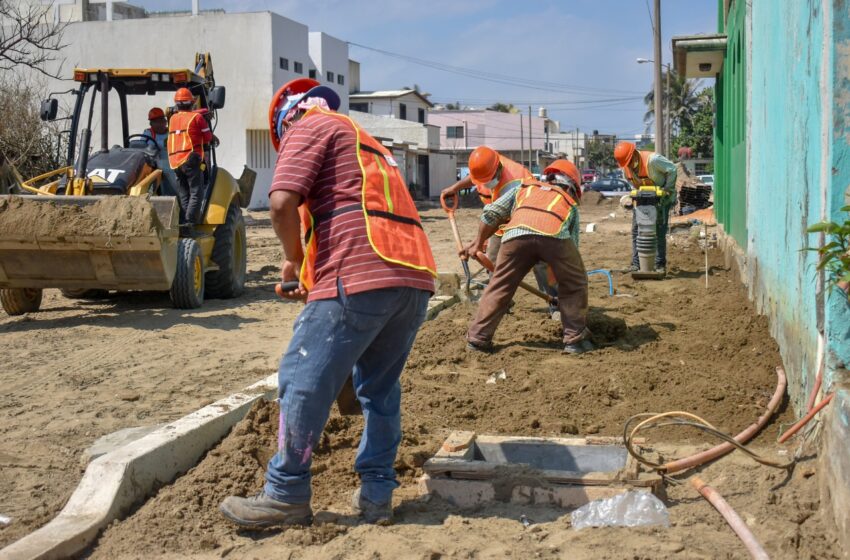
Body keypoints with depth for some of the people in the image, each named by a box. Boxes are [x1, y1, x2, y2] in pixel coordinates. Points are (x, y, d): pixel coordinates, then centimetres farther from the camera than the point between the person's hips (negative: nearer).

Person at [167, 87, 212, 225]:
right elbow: (208, 138, 2)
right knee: (196, 193, -5)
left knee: (183, 194, 10)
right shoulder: (197, 117, -2)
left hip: (175, 162, 5)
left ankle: (184, 221, 4)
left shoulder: (172, 118, 14)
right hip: (191, 160, -5)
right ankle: (191, 220, -17)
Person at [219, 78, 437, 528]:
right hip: (415, 277, 9)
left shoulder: (308, 127, 8)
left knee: (304, 383, 3)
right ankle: (376, 494, 21)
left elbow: (283, 202, -9)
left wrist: (294, 259, 7)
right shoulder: (362, 140, 34)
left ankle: (286, 495, 11)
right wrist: (315, 280, 33)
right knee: (380, 387, 18)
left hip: (362, 278, -8)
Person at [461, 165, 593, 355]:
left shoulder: (524, 187, 40)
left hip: (516, 232, 1)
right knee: (574, 285, 22)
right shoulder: (570, 203, 38)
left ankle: (477, 338, 21)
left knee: (499, 287, 17)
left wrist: (478, 243, 41)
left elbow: (490, 213, 29)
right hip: (555, 234, -1)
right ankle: (575, 339, 22)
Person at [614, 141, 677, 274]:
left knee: (659, 232, -5)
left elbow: (672, 169, -20)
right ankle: (636, 264, 5)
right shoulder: (626, 166, -7)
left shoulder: (652, 159, -28)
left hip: (661, 198, -6)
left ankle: (660, 265, 1)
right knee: (636, 230, 1)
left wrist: (667, 190, -18)